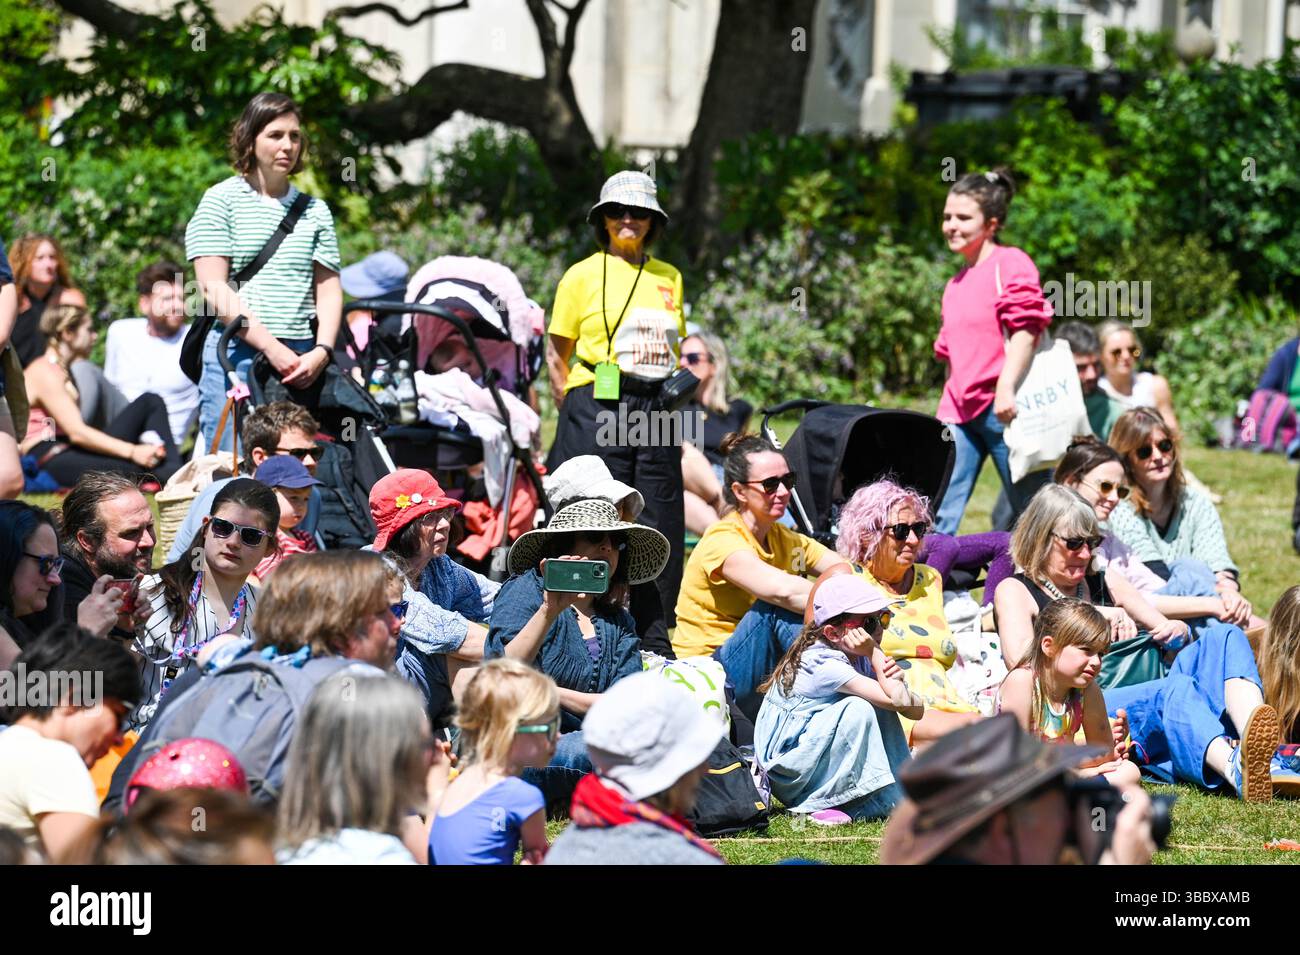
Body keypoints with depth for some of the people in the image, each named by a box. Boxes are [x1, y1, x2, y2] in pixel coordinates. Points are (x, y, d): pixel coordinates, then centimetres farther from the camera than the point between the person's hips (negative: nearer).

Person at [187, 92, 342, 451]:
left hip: (301, 362, 4)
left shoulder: (315, 210, 17)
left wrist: (321, 351, -5)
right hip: (237, 354, -4)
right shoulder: (222, 200, 4)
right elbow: (214, 288, -5)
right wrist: (271, 348, -11)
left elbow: (329, 289, 14)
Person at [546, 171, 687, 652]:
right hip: (597, 408, -4)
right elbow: (558, 355, 4)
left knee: (662, 520, 3)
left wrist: (678, 409, 11)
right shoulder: (583, 275, 4)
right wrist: (575, 412, -4)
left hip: (656, 410, 4)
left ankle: (658, 630, 10)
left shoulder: (669, 278, 16)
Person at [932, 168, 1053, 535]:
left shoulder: (1011, 264, -4)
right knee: (939, 515, -2)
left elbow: (1025, 329, -14)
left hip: (1004, 410, -7)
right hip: (960, 411, 7)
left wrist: (1006, 389, -22)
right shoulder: (956, 284, 20)